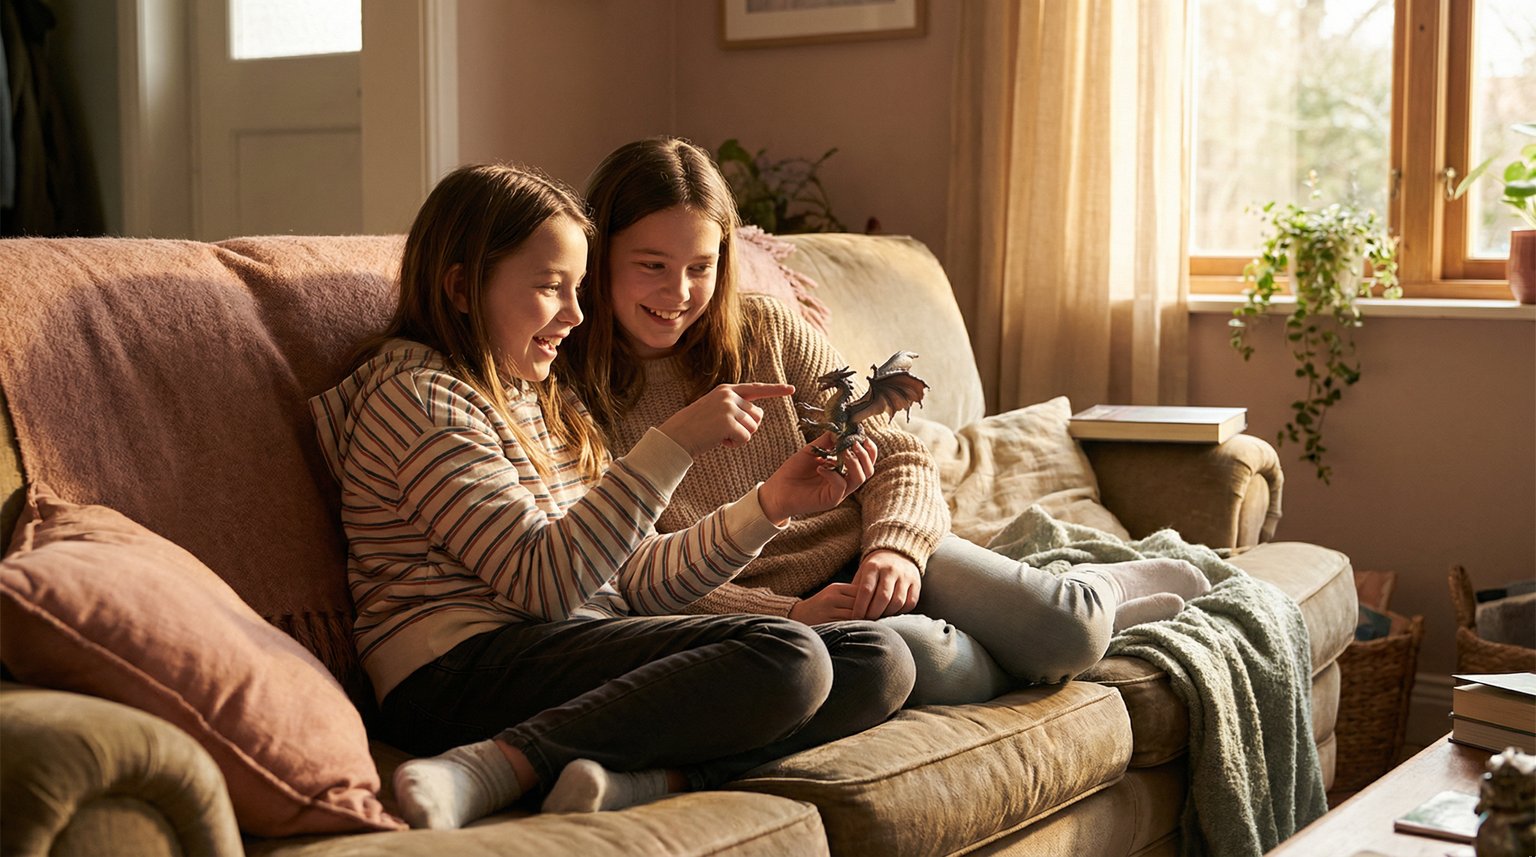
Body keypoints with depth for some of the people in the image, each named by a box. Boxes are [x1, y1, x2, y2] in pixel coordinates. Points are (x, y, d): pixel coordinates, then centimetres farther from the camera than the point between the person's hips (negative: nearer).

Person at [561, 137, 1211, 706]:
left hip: (861, 555, 4)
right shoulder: (571, 395, -5)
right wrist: (789, 616, -22)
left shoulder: (766, 332, 6)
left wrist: (895, 547, -15)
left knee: (1065, 632, -20)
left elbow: (896, 456, 7)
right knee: (919, 656, -35)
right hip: (763, 611, -3)